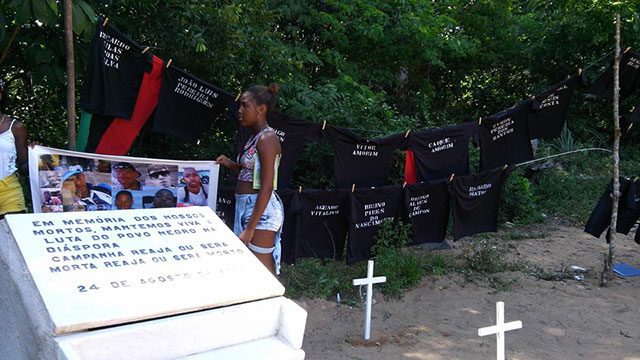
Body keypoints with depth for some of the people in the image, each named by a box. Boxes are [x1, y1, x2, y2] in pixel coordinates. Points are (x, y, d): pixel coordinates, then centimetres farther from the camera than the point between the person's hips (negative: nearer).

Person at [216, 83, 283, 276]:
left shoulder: (267, 138, -15)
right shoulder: (256, 137, 13)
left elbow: (266, 187, -21)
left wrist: (250, 228, -22)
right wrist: (229, 164, 4)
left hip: (260, 209, -10)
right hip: (246, 206, 10)